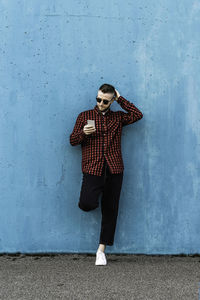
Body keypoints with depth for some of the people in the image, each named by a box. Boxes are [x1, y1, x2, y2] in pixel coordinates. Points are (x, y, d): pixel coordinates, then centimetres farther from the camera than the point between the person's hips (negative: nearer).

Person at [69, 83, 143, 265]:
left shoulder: (118, 117, 14)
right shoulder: (85, 116, 10)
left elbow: (138, 115, 0)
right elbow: (73, 141, 9)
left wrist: (120, 99, 4)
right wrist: (83, 133, -13)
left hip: (114, 168, 2)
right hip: (93, 168, -1)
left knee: (110, 209, 2)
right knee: (87, 204, -21)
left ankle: (101, 250, 12)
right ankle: (94, 197, 17)